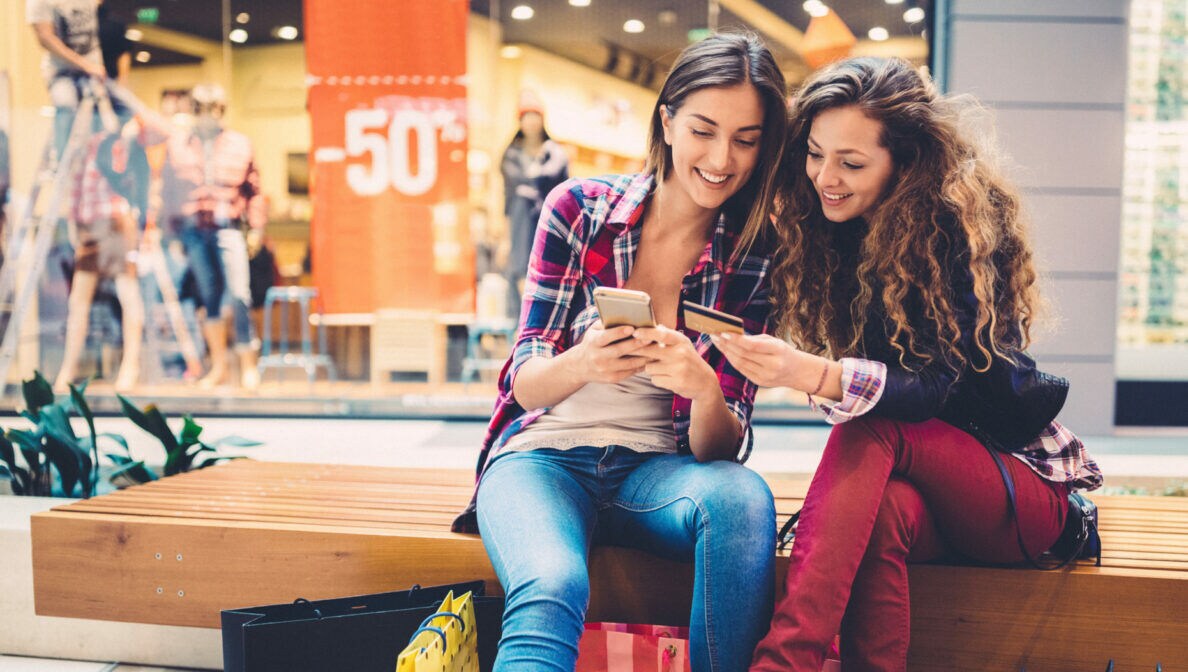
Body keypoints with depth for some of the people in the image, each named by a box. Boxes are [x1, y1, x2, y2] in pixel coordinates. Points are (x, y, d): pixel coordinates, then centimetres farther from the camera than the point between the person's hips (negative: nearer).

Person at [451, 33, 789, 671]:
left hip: (653, 469, 2)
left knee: (743, 497, -32)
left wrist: (702, 388, -27)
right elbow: (524, 380, -4)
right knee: (553, 587, -35)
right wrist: (582, 365, -28)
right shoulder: (578, 208, -3)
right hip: (544, 454, -2)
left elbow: (719, 447, -3)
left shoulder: (752, 259, 0)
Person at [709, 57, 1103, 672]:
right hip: (926, 480, 4)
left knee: (873, 429, -34)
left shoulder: (958, 228, -16)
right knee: (885, 506, -35)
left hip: (1025, 492, -3)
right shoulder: (837, 231, 2)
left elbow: (955, 388, -25)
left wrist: (813, 375, -40)